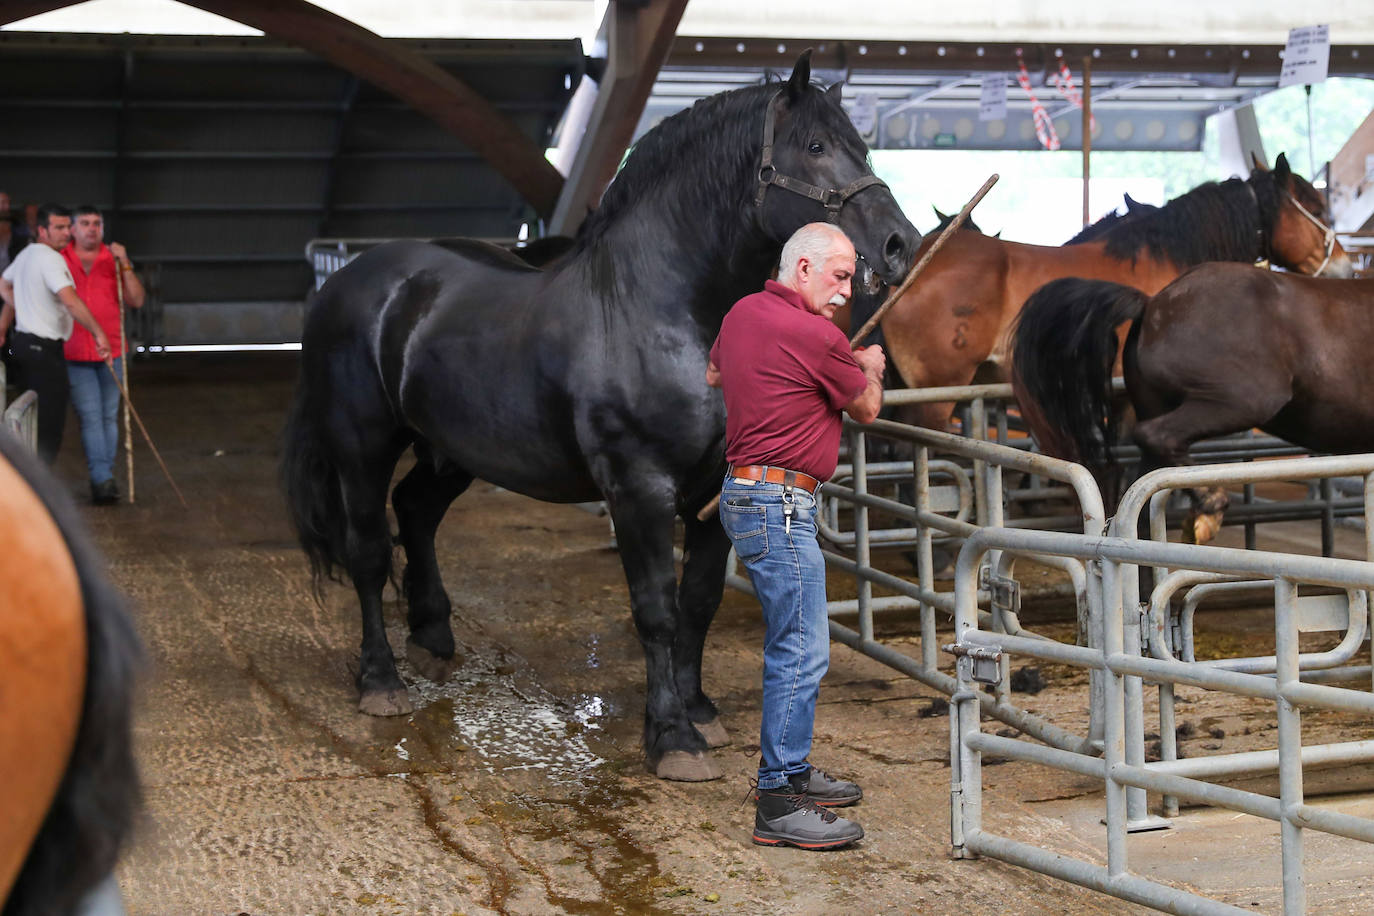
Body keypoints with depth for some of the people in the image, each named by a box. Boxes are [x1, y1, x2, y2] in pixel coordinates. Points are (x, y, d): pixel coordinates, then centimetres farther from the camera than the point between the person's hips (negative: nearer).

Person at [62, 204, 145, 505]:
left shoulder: (114, 260, 7)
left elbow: (136, 300, 0)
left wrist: (124, 265, -9)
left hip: (111, 351, 2)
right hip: (75, 355, -2)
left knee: (109, 416, 8)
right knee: (90, 417, -7)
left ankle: (106, 475, 17)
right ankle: (102, 479, -8)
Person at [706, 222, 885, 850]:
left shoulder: (742, 312, 10)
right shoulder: (817, 337, -17)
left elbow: (714, 375, 32)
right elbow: (867, 410, 1)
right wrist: (871, 369, 21)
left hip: (748, 492, 11)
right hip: (779, 505, -11)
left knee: (793, 644, 18)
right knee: (801, 651, -9)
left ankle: (791, 771, 27)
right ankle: (778, 804, -7)